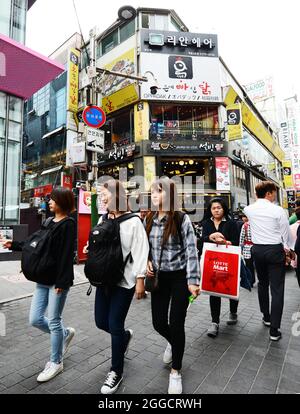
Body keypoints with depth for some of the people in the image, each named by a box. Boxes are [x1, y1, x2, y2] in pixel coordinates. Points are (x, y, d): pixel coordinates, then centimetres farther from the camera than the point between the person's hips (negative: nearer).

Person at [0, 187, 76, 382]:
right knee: (35, 319, 13)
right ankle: (65, 333, 37)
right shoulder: (50, 222, 11)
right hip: (43, 279, 8)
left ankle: (56, 362, 27)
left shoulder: (68, 224, -14)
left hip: (58, 280, -8)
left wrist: (61, 282, -21)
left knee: (54, 321, 5)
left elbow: (66, 255, -19)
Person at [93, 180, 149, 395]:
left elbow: (141, 251, -14)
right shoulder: (102, 219, 7)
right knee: (101, 322, 14)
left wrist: (140, 279, -15)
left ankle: (116, 372, 27)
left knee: (115, 325, 2)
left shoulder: (133, 221, -13)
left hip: (124, 280, -6)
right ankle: (126, 335, 48)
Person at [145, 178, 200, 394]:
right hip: (159, 277, 4)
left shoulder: (182, 219, -13)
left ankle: (176, 372, 29)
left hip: (179, 277, -4)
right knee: (158, 323, 11)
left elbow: (191, 250, -15)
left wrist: (193, 280, -19)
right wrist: (146, 262, -6)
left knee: (176, 324, 3)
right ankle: (173, 343, 49)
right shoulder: (149, 219, 1)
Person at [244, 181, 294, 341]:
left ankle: (266, 317, 36)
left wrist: (259, 198, 31)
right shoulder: (278, 210, -13)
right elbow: (286, 233, -3)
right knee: (277, 289, 2)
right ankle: (274, 330, 5)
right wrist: (290, 249, 12)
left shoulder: (249, 209, -1)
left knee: (262, 283, 22)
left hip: (257, 249, 5)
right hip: (275, 250, -5)